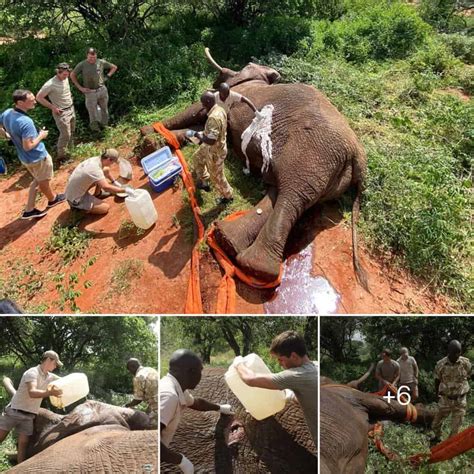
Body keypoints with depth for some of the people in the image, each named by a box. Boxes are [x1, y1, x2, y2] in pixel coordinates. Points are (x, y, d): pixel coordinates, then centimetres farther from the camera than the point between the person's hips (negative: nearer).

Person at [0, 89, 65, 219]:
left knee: (37, 180, 26)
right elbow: (28, 146, -30)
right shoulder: (26, 122, -34)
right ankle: (52, 199, 46)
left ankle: (29, 210, 27)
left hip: (25, 158, 8)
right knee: (43, 182, 19)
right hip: (38, 157, -8)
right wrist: (41, 136, -16)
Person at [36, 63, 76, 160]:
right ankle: (61, 155, 11)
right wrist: (53, 107, -16)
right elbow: (39, 97, -16)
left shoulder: (66, 79, 0)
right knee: (65, 134, -4)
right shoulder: (50, 84, -23)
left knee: (71, 132, 18)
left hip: (71, 109, 8)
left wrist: (70, 98, 10)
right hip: (61, 113, -8)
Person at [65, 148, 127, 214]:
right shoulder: (95, 169, -33)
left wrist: (115, 182, 12)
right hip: (76, 199, -8)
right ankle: (77, 206, -2)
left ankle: (97, 193, 20)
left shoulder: (95, 159, -7)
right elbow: (106, 187, -40)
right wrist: (124, 190, -33)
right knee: (106, 207, -15)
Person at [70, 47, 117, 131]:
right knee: (93, 114, 4)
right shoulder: (82, 65, -7)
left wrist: (107, 76, 2)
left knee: (104, 110, 15)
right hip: (90, 92, -2)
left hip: (102, 90, 2)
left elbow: (114, 67, 11)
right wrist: (80, 88, 0)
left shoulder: (101, 62, -3)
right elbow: (72, 75, 4)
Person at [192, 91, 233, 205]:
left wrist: (200, 136, -19)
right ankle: (204, 182, 47)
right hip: (218, 144, 10)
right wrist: (204, 134, 8)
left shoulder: (213, 117, -36)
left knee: (216, 176, 12)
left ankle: (228, 196, 35)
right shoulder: (219, 109, -4)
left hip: (215, 151, -10)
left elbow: (210, 140, -37)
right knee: (197, 157, 31)